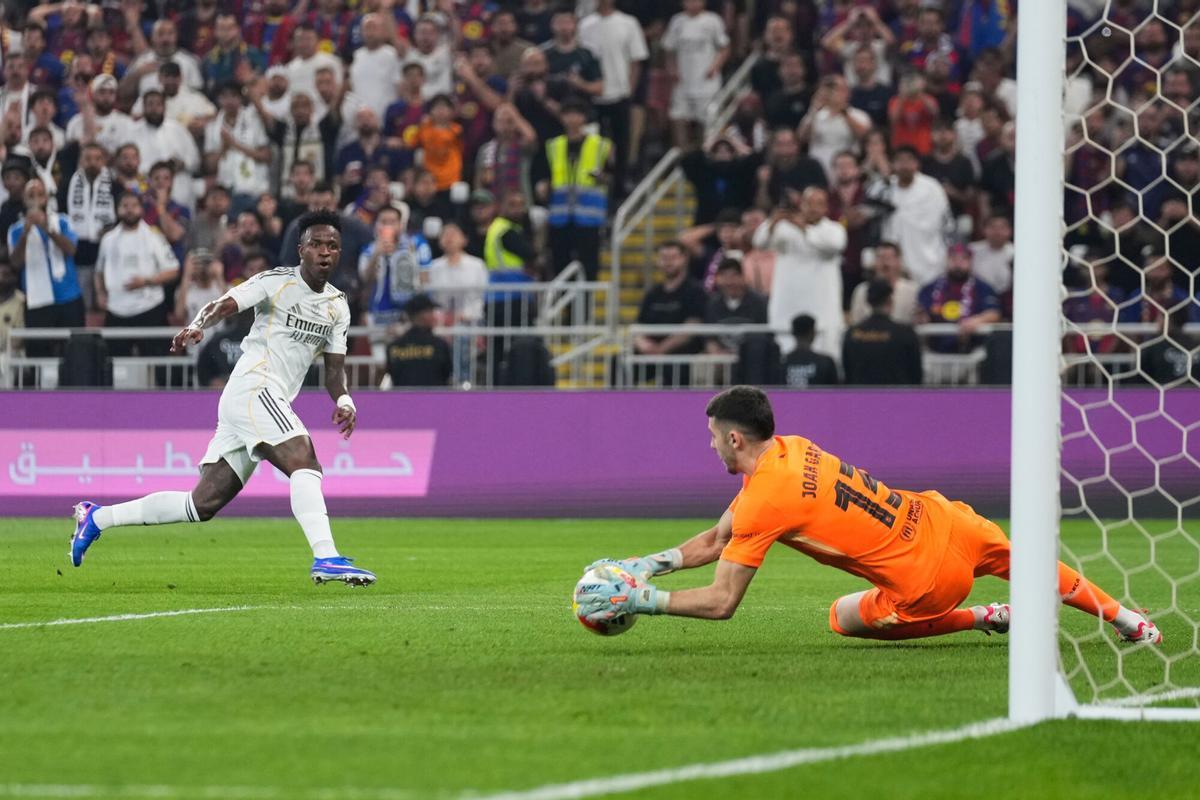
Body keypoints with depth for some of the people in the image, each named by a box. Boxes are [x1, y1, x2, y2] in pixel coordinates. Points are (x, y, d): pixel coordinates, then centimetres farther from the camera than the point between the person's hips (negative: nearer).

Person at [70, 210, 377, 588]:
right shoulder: (277, 282, -3)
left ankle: (97, 517, 16)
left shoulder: (338, 306, 17)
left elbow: (334, 366, 17)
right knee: (305, 465, -26)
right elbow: (224, 305, -13)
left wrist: (343, 400, -3)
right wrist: (197, 326, -34)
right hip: (253, 388, -8)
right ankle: (326, 558, -35)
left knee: (204, 503, 5)